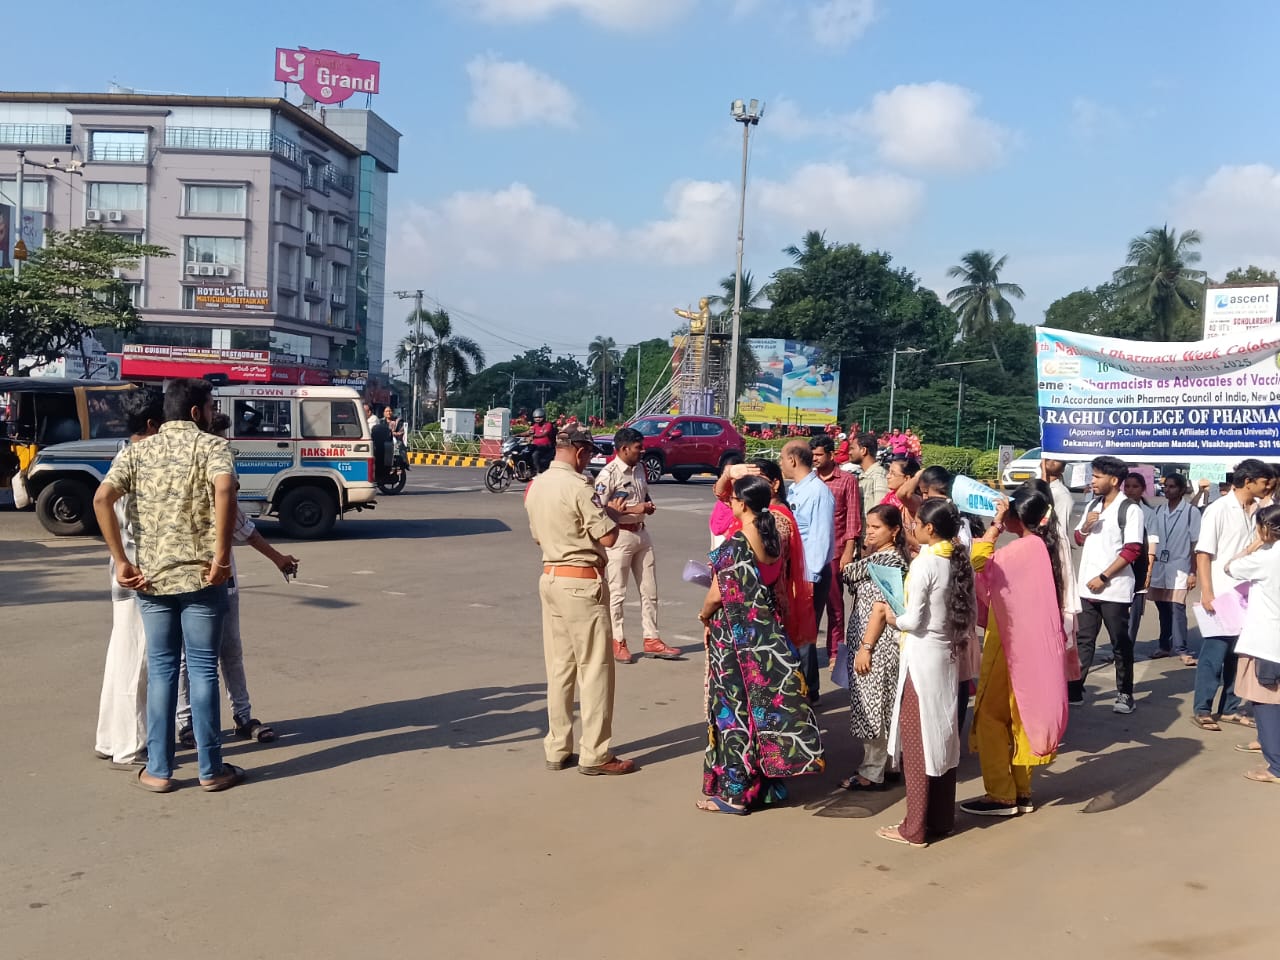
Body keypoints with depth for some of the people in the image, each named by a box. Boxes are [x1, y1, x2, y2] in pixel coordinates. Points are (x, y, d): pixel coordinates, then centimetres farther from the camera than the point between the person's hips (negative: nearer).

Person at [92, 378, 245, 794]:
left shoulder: (138, 451, 9)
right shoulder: (211, 445, -3)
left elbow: (101, 499, -5)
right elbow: (224, 491, -24)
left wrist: (121, 561, -3)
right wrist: (221, 556, -20)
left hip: (151, 578, 4)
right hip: (200, 577, -3)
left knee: (161, 670, 11)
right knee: (203, 669, 4)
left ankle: (158, 770, 15)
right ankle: (211, 769, 11)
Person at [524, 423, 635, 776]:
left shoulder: (536, 485, 9)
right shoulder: (577, 486, -16)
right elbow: (608, 537, -17)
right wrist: (611, 512, 2)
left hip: (550, 577, 8)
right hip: (581, 582, -8)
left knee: (559, 667, 12)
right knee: (595, 668, 0)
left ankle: (557, 750, 17)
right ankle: (595, 754, 4)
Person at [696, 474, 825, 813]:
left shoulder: (735, 544, -19)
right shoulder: (775, 540, 2)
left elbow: (717, 596, -15)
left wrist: (704, 617, 3)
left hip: (734, 634, -7)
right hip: (768, 630, 7)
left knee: (734, 708, 2)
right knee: (766, 702, 14)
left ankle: (734, 792, 9)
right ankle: (768, 783, 24)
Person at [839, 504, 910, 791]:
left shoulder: (892, 561, -15)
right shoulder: (876, 557, 14)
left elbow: (881, 609, -19)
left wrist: (865, 647, -19)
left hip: (879, 644, -9)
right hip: (867, 641, 9)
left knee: (872, 706, -2)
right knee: (881, 707, 15)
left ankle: (872, 773, 6)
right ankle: (887, 762, 25)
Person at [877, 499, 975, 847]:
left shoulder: (923, 564, -17)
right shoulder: (961, 562, 4)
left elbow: (914, 620, -17)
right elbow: (971, 612, 7)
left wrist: (893, 618, 1)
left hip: (922, 656, -7)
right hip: (948, 655, 7)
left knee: (917, 739, 1)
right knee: (943, 735, 14)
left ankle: (916, 828, 7)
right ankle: (942, 819, 24)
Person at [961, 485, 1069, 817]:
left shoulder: (1022, 550, -21)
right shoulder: (1045, 548, 7)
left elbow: (977, 566, -22)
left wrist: (995, 526, -18)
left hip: (1011, 646, -9)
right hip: (1031, 646, 9)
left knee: (990, 717, 0)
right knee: (1020, 717, 14)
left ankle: (1001, 796, 5)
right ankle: (1022, 792, 20)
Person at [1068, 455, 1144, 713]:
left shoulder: (1129, 510, -8)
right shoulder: (1092, 505, 13)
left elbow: (1132, 550, -14)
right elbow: (1079, 539, 20)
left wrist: (1103, 577, -16)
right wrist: (1085, 526, -3)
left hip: (1114, 588, -6)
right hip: (1087, 586, 6)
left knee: (1120, 643, 3)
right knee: (1083, 640, 8)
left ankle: (1125, 694, 12)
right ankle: (1074, 689, 11)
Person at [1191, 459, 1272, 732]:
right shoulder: (1219, 510, -9)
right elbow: (1203, 553, -10)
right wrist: (1207, 592, -16)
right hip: (1221, 595, -6)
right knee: (1213, 654, -1)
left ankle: (1230, 708, 20)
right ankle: (1201, 709, 8)